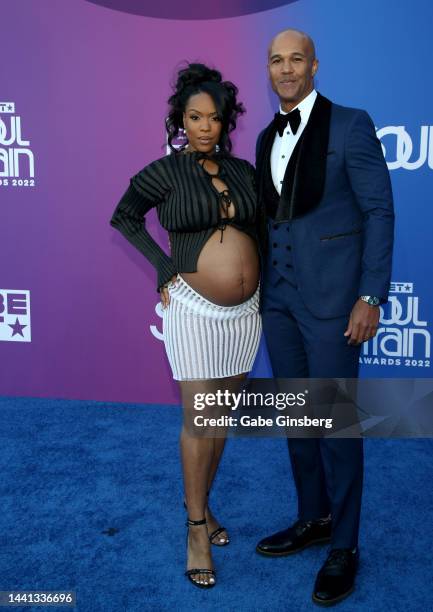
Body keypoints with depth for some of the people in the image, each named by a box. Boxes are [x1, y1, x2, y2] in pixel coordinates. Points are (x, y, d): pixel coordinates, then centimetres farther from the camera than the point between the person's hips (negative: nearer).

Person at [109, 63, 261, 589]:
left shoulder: (242, 170, 5)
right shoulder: (164, 172, -6)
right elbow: (123, 218, 7)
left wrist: (252, 270, 6)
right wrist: (165, 268, -1)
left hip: (246, 310, 5)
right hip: (195, 310, -4)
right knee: (198, 419, -1)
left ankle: (199, 500, 31)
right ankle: (197, 528, 14)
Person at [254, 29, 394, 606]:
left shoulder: (350, 124, -6)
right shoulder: (267, 137, 13)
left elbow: (379, 211, -8)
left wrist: (370, 297, -14)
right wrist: (261, 290, 13)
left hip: (331, 297, -6)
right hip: (278, 298, 6)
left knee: (336, 421, 1)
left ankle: (344, 546, 17)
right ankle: (312, 518, 32)